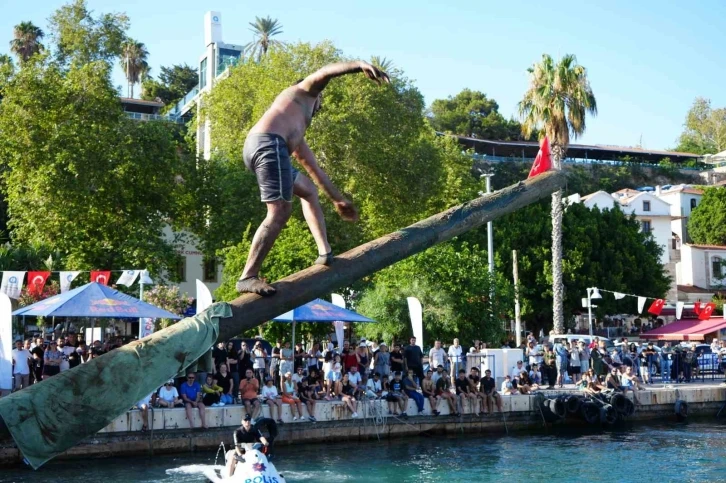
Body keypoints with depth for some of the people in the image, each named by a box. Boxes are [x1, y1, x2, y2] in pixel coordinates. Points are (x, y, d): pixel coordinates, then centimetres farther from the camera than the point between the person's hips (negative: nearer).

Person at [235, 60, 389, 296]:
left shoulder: (297, 133, 41)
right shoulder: (303, 91, 24)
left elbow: (314, 169, 43)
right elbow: (326, 72, 3)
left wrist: (338, 199, 46)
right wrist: (361, 65, -12)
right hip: (268, 143, -9)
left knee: (308, 190, 25)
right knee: (280, 211, -16)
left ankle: (325, 252, 13)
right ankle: (248, 276, -22)